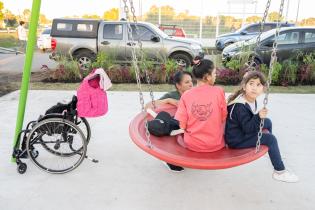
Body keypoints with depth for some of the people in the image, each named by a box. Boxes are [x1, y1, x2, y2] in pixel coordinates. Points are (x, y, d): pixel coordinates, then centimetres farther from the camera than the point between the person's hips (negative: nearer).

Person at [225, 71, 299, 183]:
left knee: (267, 122, 14)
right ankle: (279, 172, 5)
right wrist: (259, 117, -40)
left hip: (244, 132, 9)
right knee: (270, 139, -11)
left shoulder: (252, 100, -1)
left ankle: (271, 152, 33)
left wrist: (262, 129, 6)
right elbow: (247, 128, -29)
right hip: (236, 140, -9)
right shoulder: (239, 106, -29)